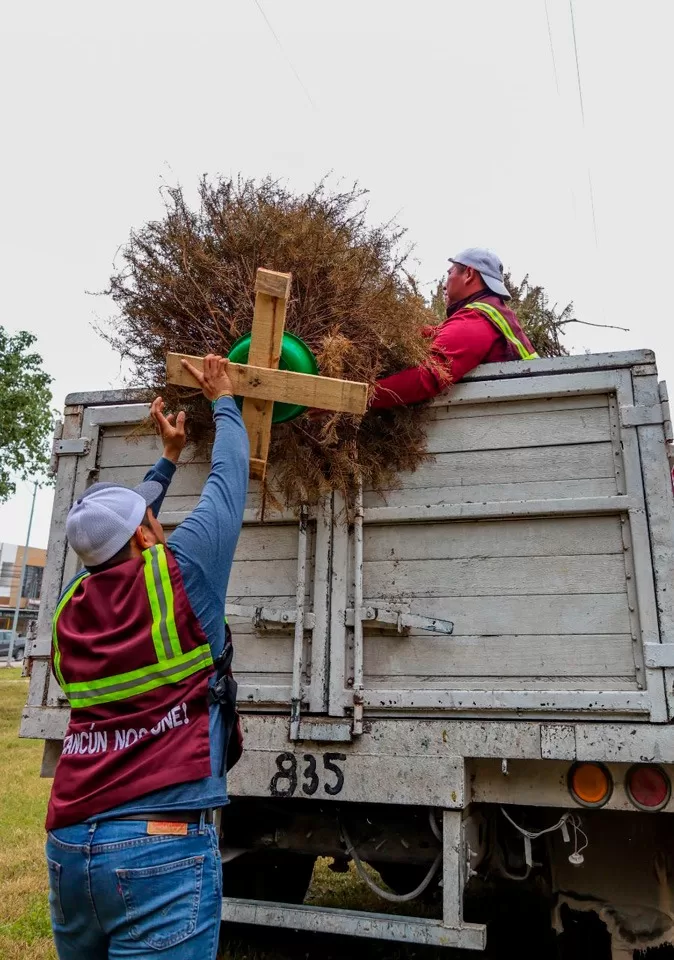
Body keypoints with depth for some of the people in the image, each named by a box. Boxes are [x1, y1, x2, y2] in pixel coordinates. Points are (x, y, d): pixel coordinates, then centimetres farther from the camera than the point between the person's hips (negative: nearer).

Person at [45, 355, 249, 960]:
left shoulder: (72, 607, 7)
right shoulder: (177, 575, -9)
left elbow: (117, 534, 25)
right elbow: (227, 484, 4)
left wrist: (169, 458, 35)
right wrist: (224, 402, 21)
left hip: (69, 847, 6)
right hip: (162, 845, -6)